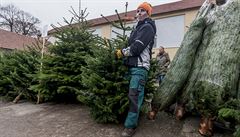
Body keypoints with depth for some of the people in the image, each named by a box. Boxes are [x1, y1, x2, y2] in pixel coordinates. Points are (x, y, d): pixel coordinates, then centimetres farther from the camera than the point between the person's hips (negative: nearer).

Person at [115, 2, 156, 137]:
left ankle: (131, 125, -6)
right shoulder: (138, 28, 25)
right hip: (133, 65, 9)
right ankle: (136, 116, 23)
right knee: (137, 95, 13)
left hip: (140, 67, -9)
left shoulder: (147, 27, -4)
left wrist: (122, 52, -4)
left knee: (134, 95, -13)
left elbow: (136, 48, -15)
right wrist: (124, 52, 7)